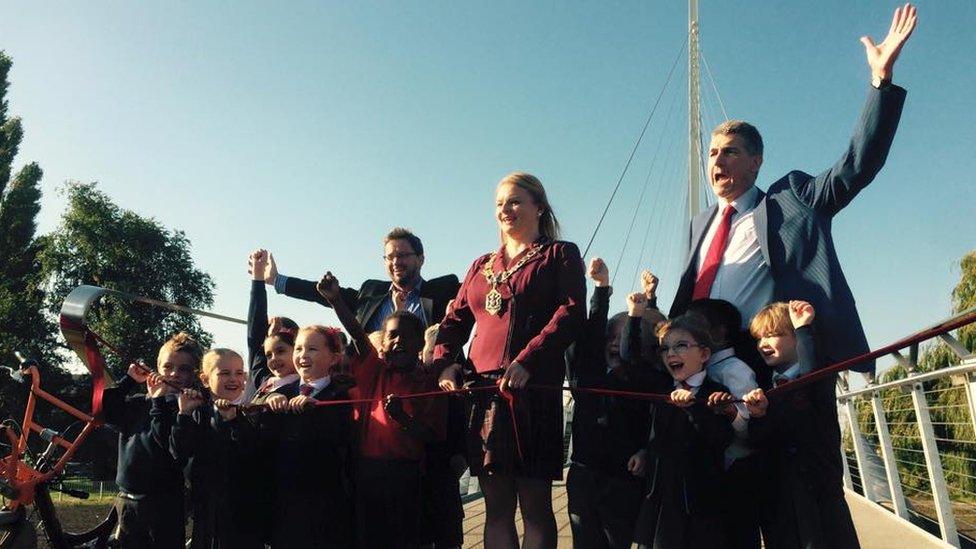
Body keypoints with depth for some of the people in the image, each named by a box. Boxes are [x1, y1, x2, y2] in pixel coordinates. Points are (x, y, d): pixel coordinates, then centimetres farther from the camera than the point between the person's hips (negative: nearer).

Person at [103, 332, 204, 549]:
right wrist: (129, 380, 3)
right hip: (127, 500, 6)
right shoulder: (140, 402, 11)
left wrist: (159, 400, -18)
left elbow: (168, 442, -19)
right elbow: (107, 412, 3)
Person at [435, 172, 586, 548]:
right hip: (483, 391, 5)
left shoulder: (560, 254, 8)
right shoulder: (481, 266, 23)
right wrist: (445, 362, -1)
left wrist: (527, 361, -20)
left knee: (535, 504, 1)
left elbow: (571, 313, -7)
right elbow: (456, 321, 19)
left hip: (535, 390, -5)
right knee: (497, 507, 8)